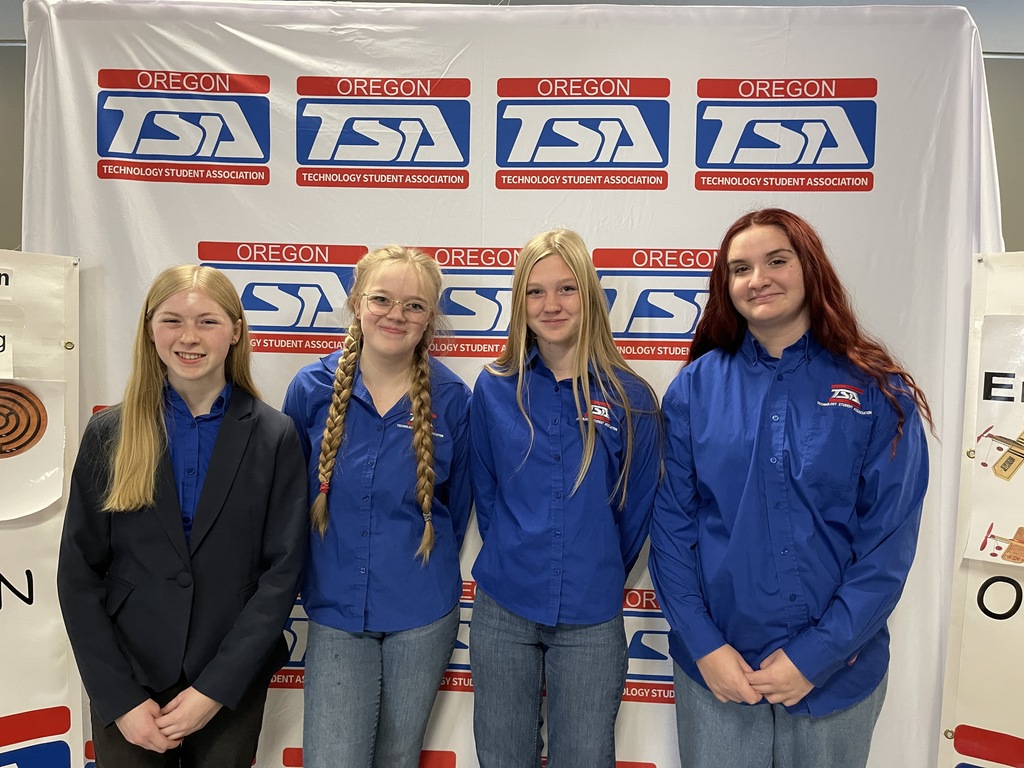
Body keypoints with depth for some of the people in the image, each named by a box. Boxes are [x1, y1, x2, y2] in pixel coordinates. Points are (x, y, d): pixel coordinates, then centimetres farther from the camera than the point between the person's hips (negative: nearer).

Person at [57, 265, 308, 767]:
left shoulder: (274, 436, -7)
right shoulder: (108, 434, -3)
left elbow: (282, 569, -8)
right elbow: (78, 573, -3)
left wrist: (216, 689, -13)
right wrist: (121, 698, -8)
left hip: (233, 684, 0)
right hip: (126, 682, 1)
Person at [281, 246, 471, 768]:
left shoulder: (451, 399, -9)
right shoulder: (312, 388, -7)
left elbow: (457, 502, 4)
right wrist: (313, 575, 10)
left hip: (422, 614, 0)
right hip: (335, 610, 0)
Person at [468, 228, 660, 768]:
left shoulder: (630, 398, -8)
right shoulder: (494, 389, -4)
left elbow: (635, 509, 2)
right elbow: (486, 492, 6)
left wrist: (601, 579, 9)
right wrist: (513, 561, 6)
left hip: (592, 621, -1)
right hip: (502, 611, 1)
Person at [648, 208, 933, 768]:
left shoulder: (879, 393, -7)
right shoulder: (696, 387, -5)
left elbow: (889, 542, -8)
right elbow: (671, 524, -5)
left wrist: (814, 656, -12)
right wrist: (703, 644, -11)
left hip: (835, 672, 0)